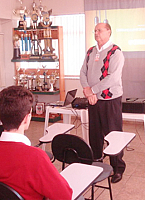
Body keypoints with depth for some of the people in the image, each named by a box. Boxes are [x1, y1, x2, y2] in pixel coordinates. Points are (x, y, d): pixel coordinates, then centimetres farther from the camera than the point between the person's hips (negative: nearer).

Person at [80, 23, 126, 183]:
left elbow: (113, 77, -19)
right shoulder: (90, 52, 11)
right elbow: (83, 72, 9)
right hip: (93, 99, 6)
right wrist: (87, 89, -9)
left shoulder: (115, 52, -10)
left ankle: (118, 169, 14)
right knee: (94, 133, 15)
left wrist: (93, 90, -16)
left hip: (110, 99, -6)